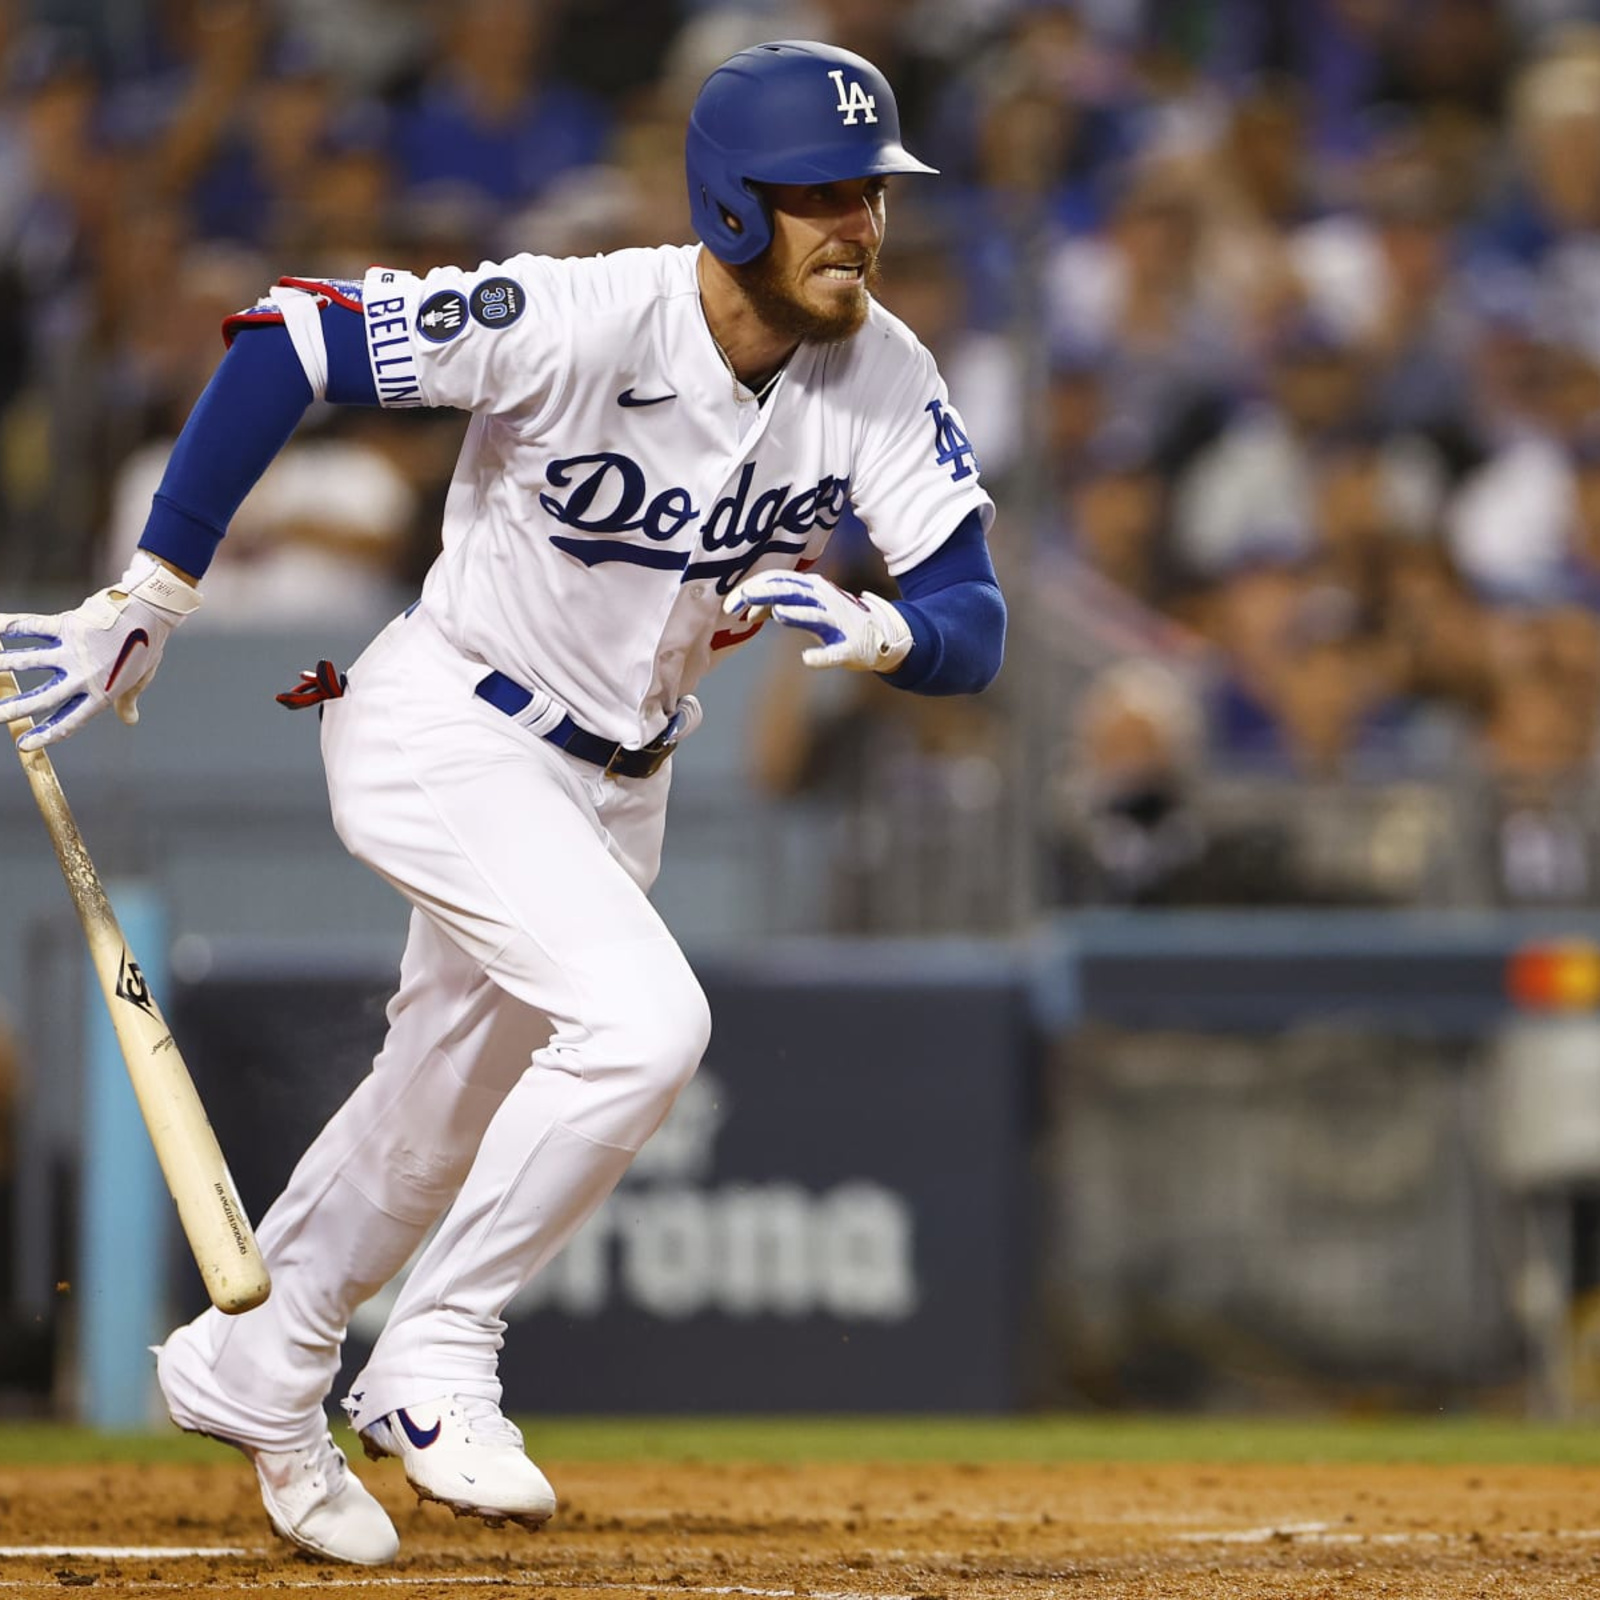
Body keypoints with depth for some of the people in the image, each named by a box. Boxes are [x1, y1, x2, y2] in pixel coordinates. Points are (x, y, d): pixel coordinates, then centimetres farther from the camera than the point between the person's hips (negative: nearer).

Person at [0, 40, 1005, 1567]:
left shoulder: (882, 380, -13)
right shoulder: (580, 323, -28)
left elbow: (975, 626, -13)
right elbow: (282, 338, -25)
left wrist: (873, 629, -37)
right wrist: (148, 598, -24)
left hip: (613, 783, 7)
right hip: (446, 734, -7)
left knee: (450, 1113, 20)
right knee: (640, 1020, -26)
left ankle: (247, 1376, 43)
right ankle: (430, 1363, -11)